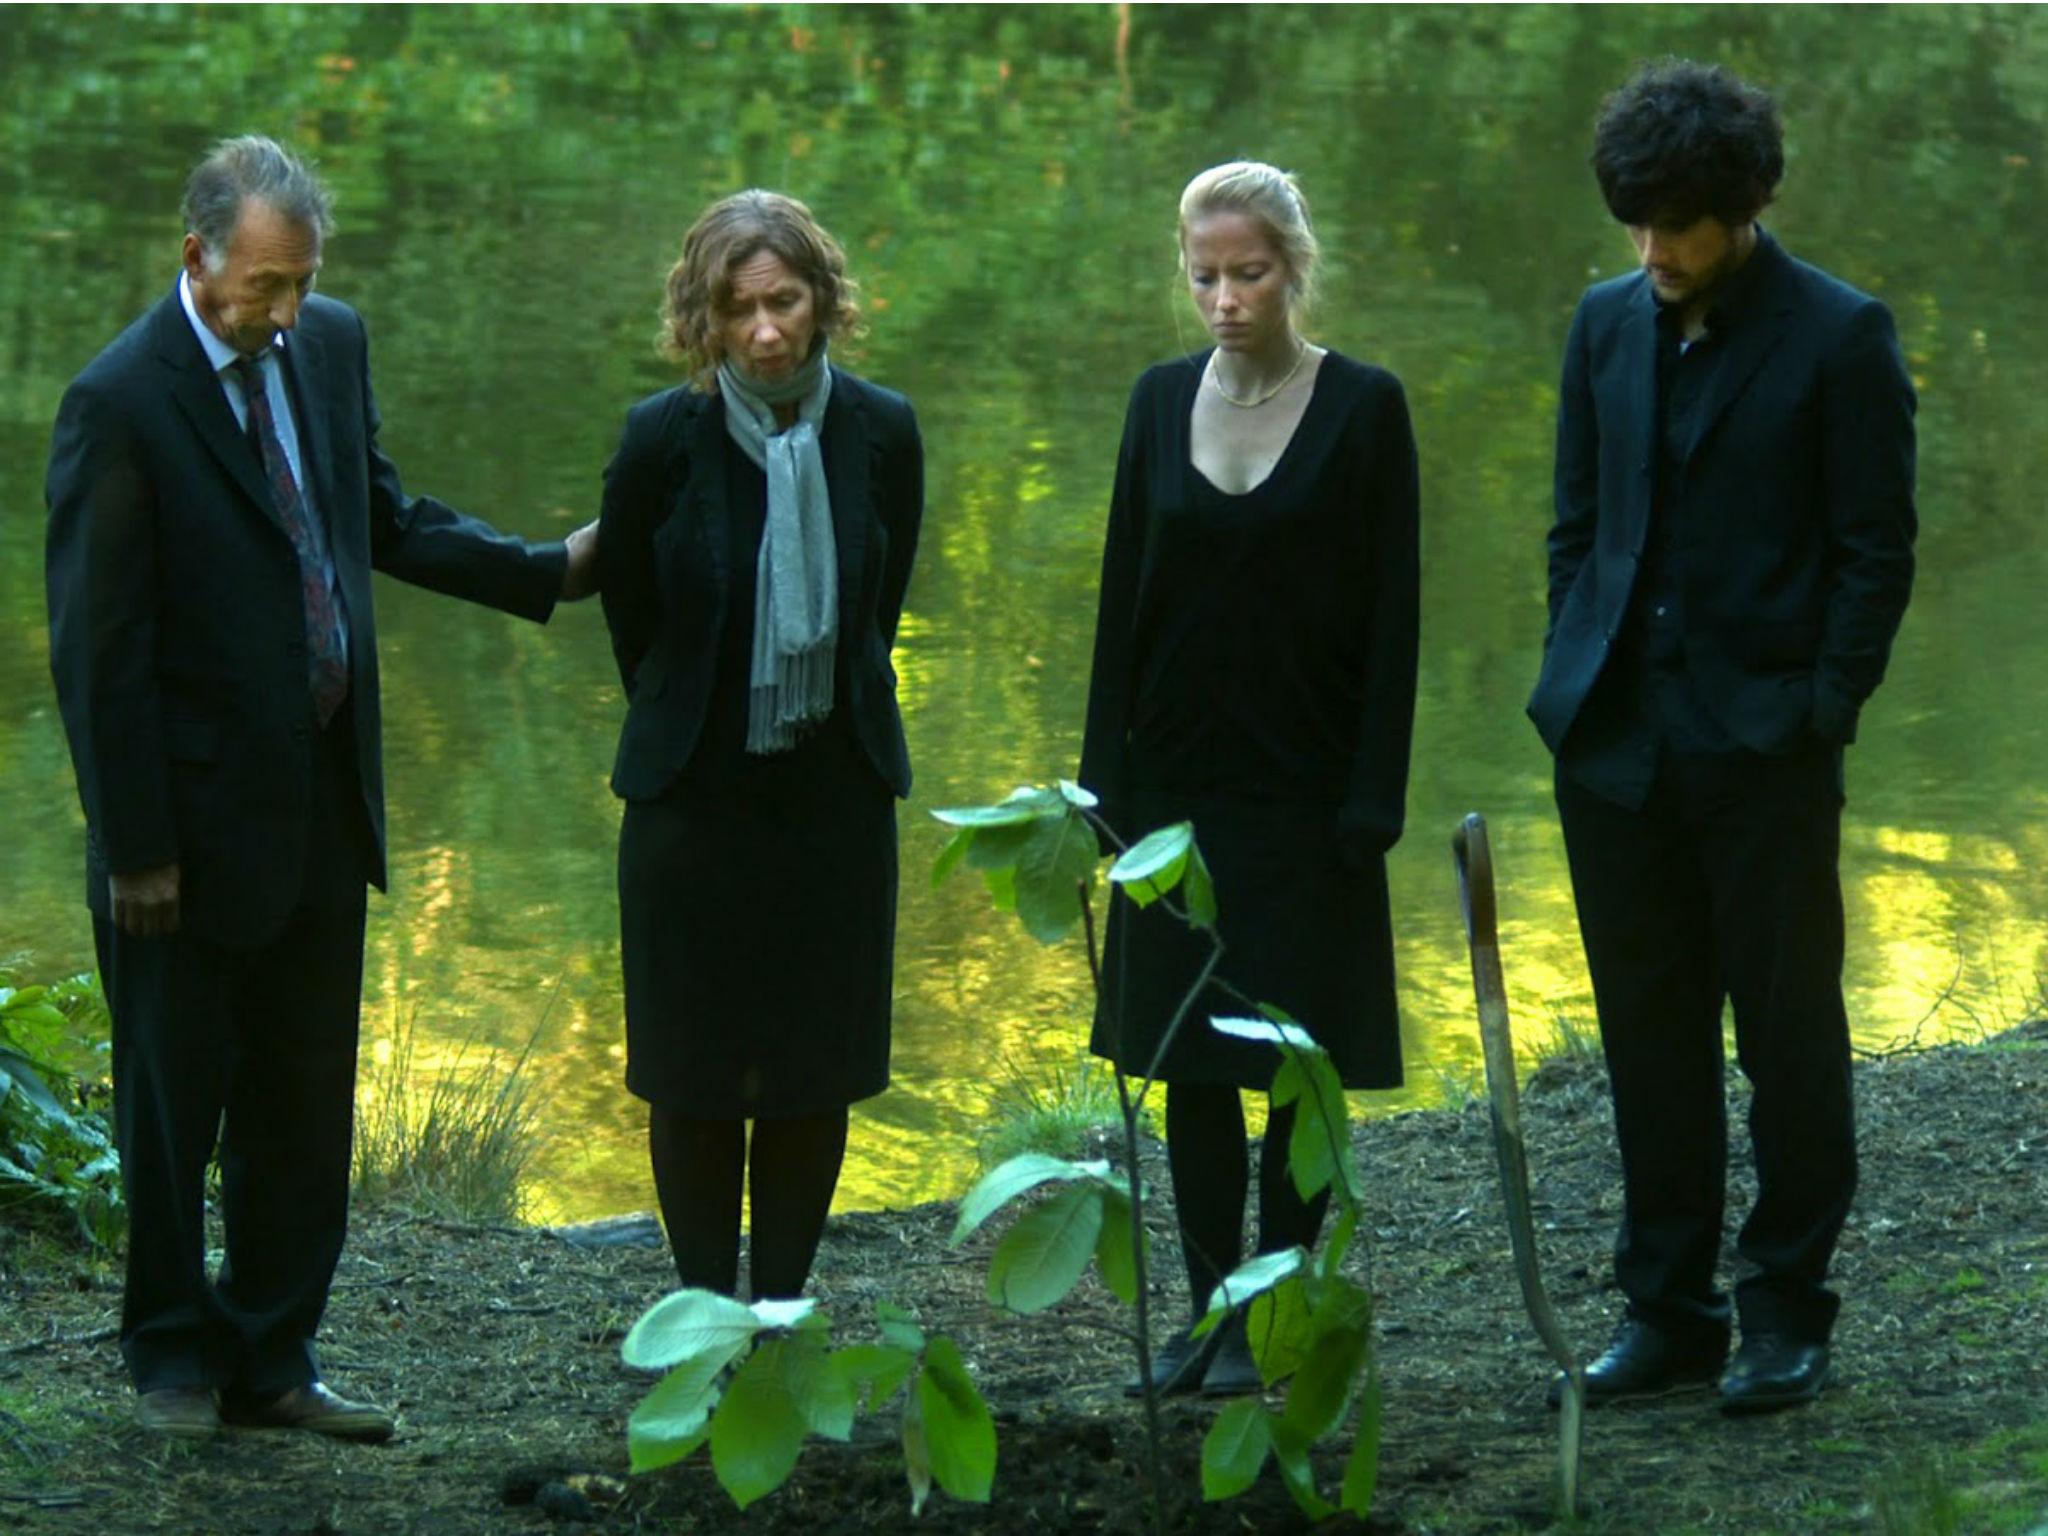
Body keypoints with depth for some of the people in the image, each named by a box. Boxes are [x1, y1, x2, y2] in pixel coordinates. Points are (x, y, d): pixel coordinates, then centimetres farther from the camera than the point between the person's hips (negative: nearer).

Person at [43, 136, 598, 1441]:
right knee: (175, 1102, 8)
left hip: (323, 808, 6)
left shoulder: (331, 346, 3)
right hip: (198, 819, -6)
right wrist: (134, 845, -14)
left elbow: (387, 520, 18)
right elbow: (97, 647, -15)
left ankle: (271, 1360, 24)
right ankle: (175, 1358, 24)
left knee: (303, 1105, 13)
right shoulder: (122, 403, -17)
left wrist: (549, 571, 5)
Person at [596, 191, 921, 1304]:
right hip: (694, 795, -2)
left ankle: (783, 1315, 18)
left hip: (836, 788, 2)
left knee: (816, 1068, 6)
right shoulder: (664, 438, -12)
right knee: (695, 1072, 4)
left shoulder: (880, 432, -6)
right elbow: (627, 609, 4)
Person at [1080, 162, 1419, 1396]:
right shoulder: (1164, 401, 6)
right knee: (1190, 1057, 6)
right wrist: (1109, 778, 4)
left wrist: (1372, 797, -12)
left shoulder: (1363, 407, -6)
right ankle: (1212, 1304, 15)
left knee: (1301, 1058, 2)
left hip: (1305, 782, -4)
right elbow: (1124, 593, 9)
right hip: (1182, 776, 4)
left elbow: (1392, 612, -7)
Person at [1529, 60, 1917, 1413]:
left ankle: (1789, 1309, 12)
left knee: (1787, 1029, 3)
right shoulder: (1608, 325, 9)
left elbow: (1878, 548, -6)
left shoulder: (1840, 338, -6)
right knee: (1650, 1031, 9)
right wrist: (1578, 684, 7)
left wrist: (1823, 713, -11)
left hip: (1764, 745, -5)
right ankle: (1668, 1307, 17)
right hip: (1620, 743, 5)